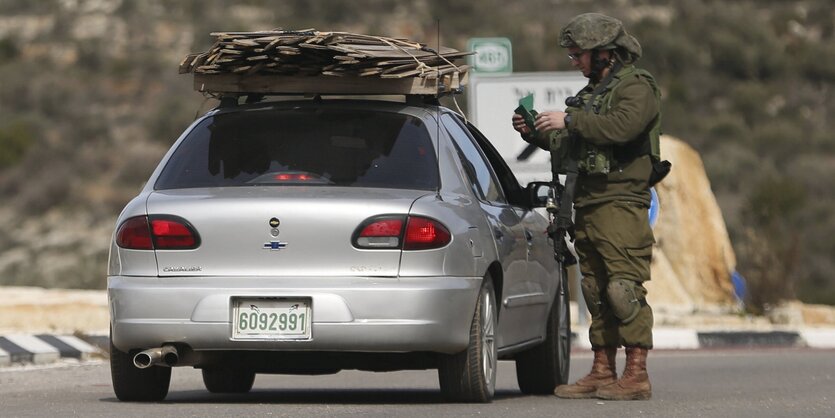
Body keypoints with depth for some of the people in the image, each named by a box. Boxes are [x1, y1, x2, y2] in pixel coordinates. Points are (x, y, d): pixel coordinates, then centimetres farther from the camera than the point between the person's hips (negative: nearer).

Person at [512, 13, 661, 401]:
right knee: (596, 292, 9)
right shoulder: (592, 92, 23)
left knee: (624, 288, -13)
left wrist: (569, 121, -19)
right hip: (588, 207, 9)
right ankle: (602, 372, 12)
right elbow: (571, 146, 28)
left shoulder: (636, 88, -5)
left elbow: (621, 127, -25)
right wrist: (536, 134, 12)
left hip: (620, 205, -9)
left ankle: (636, 375, -14)